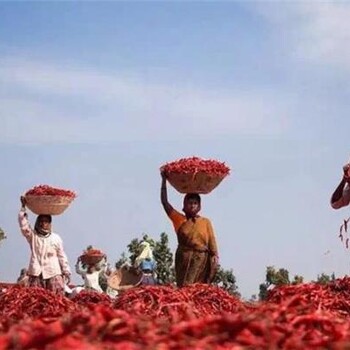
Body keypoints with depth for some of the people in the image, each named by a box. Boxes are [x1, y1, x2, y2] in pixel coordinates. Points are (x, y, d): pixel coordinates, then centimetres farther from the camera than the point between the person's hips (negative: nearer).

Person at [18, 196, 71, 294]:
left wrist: (66, 272, 9)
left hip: (53, 274, 0)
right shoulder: (32, 236, 8)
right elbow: (23, 225, -8)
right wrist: (23, 207, -8)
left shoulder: (56, 238, 10)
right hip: (36, 274, 0)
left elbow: (62, 256, 12)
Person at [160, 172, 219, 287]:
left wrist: (214, 255, -11)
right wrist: (164, 180, 8)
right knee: (184, 286, -8)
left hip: (201, 257, 0)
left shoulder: (206, 222, 11)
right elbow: (165, 202, 9)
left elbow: (211, 239, 5)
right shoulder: (179, 220, 11)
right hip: (184, 257, 0)